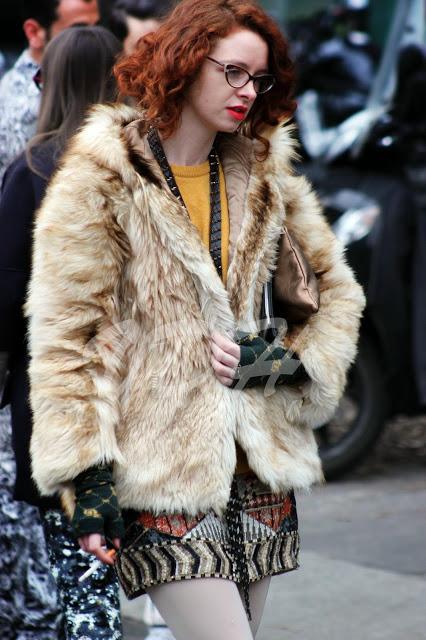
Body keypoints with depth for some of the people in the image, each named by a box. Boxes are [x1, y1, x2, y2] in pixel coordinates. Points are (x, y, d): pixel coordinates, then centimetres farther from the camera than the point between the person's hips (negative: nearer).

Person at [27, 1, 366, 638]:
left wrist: (278, 359, -1)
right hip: (161, 478, -6)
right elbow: (66, 333, -7)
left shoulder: (264, 175, 13)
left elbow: (335, 294, 19)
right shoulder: (104, 179, -5)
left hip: (257, 470, 6)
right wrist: (86, 473, -13)